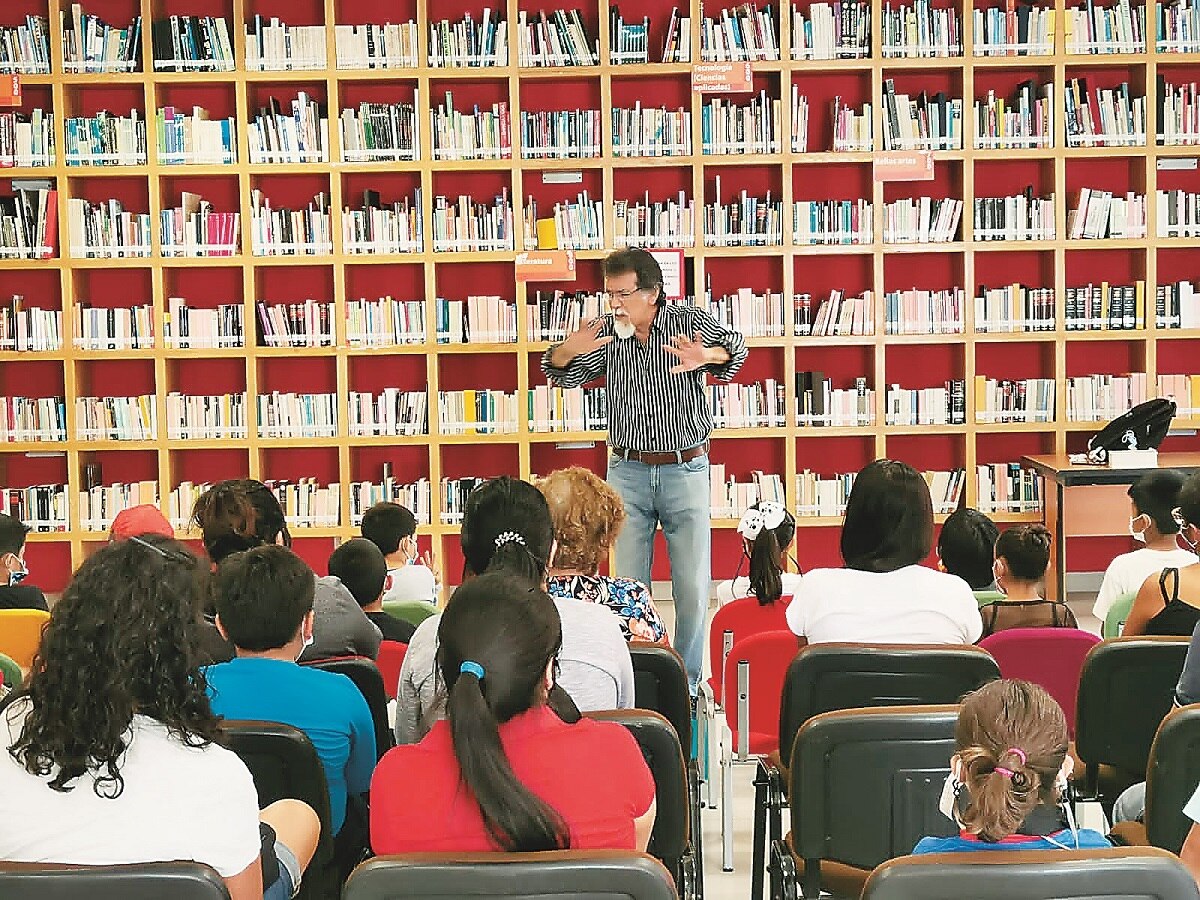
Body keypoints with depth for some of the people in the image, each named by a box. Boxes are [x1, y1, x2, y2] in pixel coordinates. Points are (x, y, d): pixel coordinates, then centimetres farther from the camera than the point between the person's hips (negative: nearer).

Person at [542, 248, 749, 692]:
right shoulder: (607, 331, 2)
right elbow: (563, 375, 2)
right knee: (629, 583, 6)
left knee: (693, 586, 1)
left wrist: (705, 355, -47)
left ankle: (687, 682, 14)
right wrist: (567, 351, -23)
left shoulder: (689, 320, -6)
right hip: (627, 471, 2)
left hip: (686, 469, -2)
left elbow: (734, 345, -22)